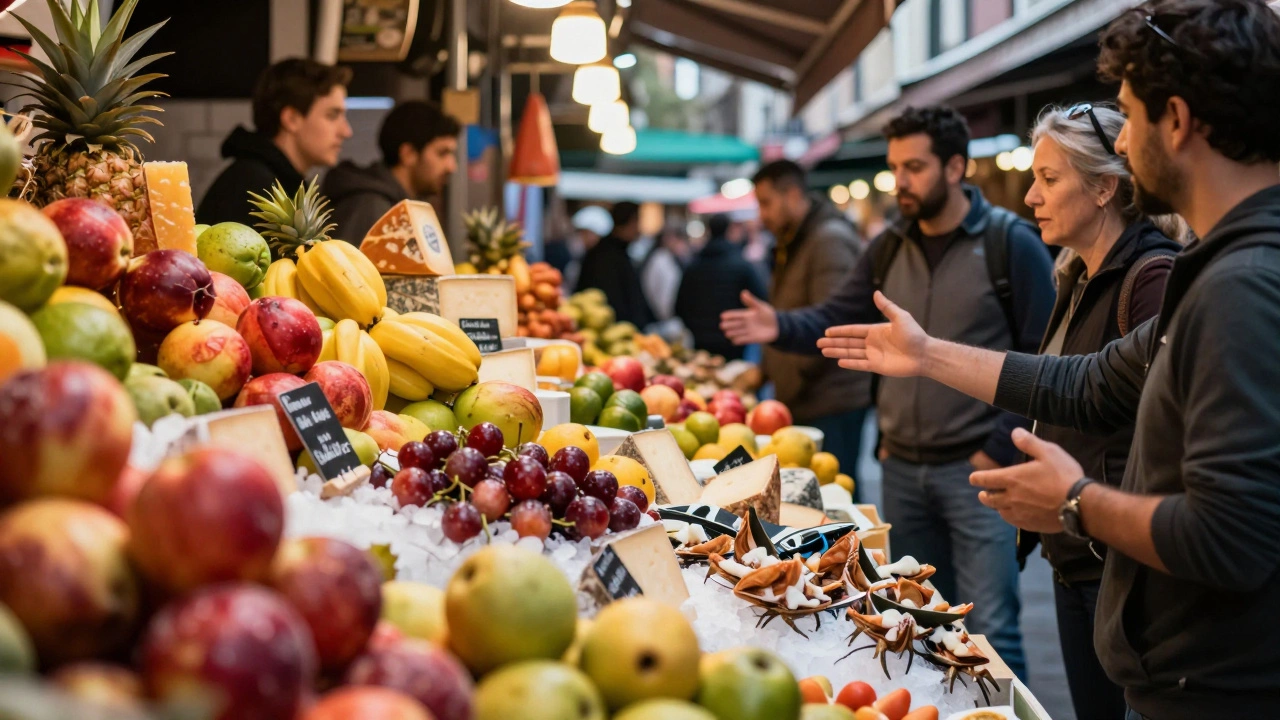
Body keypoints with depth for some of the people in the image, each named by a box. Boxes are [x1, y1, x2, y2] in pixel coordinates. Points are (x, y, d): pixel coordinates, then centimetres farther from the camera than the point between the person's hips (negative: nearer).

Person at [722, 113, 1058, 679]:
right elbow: (835, 322, 9)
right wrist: (782, 327, -12)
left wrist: (1001, 448, -13)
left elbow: (1042, 357, -10)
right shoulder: (888, 249, 10)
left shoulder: (1010, 242, -7)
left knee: (989, 630, -6)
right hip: (902, 468, 6)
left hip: (976, 465, -6)